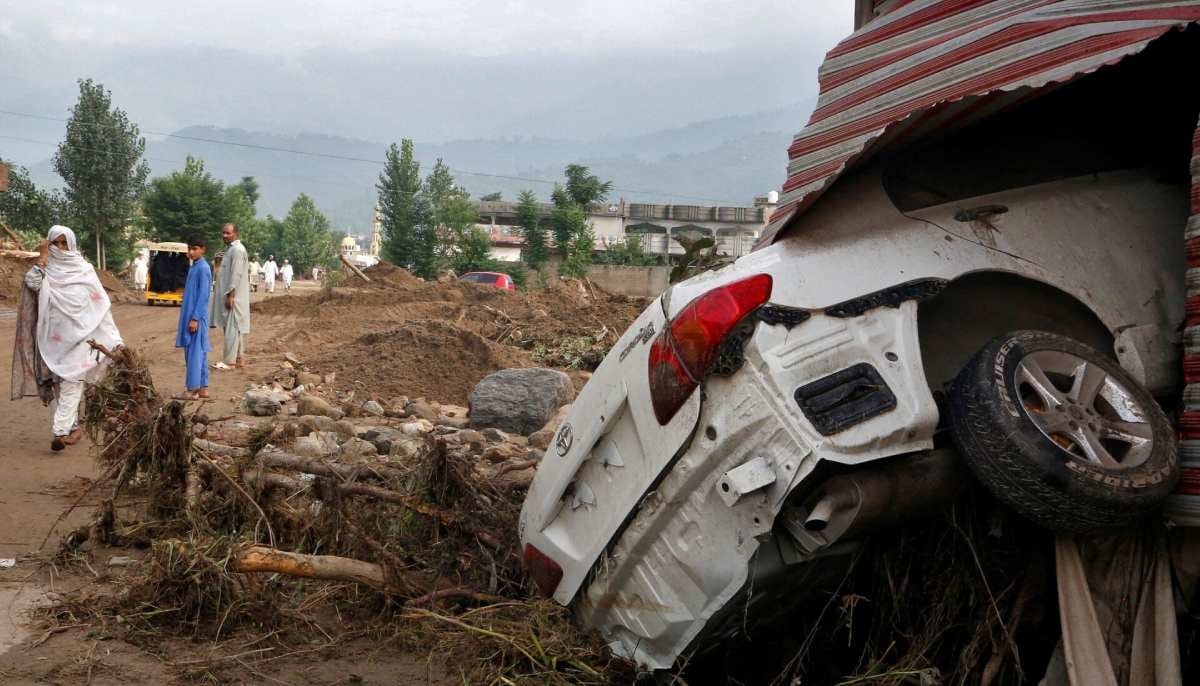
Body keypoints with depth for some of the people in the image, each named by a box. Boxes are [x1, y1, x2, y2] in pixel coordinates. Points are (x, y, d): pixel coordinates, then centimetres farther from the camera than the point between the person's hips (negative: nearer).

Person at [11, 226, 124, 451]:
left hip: (77, 335, -3)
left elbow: (101, 303, 2)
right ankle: (73, 427, 18)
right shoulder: (46, 269, 5)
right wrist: (42, 257, -10)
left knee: (71, 383, -11)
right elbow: (32, 283, -17)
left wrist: (113, 338, -3)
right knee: (60, 384, 7)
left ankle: (61, 431, -16)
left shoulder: (84, 269, 2)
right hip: (53, 337, 3)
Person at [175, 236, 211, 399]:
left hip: (196, 317, -9)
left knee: (194, 353, -7)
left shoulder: (203, 268, -14)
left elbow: (203, 295, -18)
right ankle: (202, 388, 14)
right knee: (199, 352, 10)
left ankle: (192, 390, -5)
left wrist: (195, 318, -20)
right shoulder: (194, 267, 15)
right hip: (191, 315, 9)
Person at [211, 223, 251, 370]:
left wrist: (230, 295, -23)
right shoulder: (233, 249, 17)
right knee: (236, 328, 12)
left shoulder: (237, 250, -15)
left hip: (233, 296, -10)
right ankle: (239, 358, 16)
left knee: (231, 328, -7)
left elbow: (236, 274, -21)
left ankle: (229, 361, -5)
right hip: (232, 295, 10)